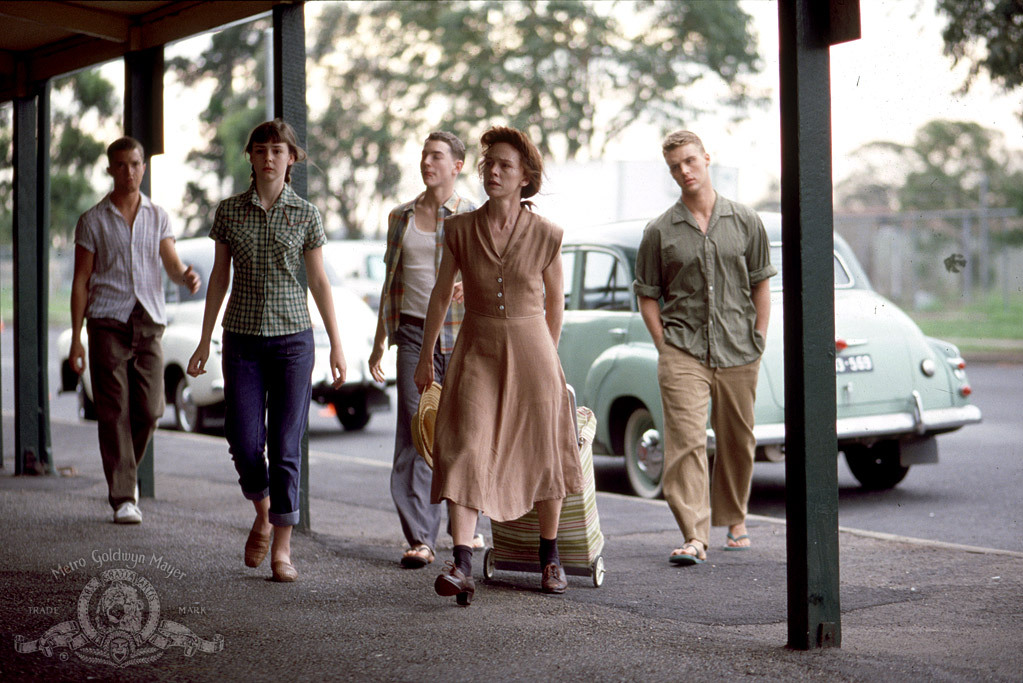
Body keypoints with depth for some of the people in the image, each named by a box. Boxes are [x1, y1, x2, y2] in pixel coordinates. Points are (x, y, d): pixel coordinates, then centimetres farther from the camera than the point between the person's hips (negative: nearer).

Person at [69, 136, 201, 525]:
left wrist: (187, 278, -23)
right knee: (114, 412, -5)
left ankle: (125, 472, 25)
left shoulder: (158, 217, 12)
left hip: (148, 322, 2)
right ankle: (123, 498, -1)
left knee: (149, 410, -2)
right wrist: (76, 339, -2)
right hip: (107, 322, -2)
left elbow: (172, 265, 3)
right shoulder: (93, 221, 5)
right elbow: (80, 281, 4)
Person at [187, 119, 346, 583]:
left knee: (286, 445, -3)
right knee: (244, 441, -4)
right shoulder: (229, 211, 5)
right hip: (242, 338, 1)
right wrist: (204, 340, 9)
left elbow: (319, 282, 3)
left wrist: (336, 345, 0)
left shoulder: (306, 215, 1)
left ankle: (282, 549, 7)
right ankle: (262, 515, 26)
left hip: (292, 337, -1)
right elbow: (219, 278, 10)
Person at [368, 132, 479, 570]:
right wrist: (379, 344, 15)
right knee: (416, 434, -7)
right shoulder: (401, 217, 13)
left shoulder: (474, 219, 2)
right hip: (415, 333, 2)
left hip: (462, 335, -2)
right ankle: (419, 539, -7)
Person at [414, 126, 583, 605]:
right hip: (477, 352, 0)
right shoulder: (460, 229, 0)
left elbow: (555, 301, 10)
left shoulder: (546, 236, -4)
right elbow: (441, 294, 10)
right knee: (465, 452, -13)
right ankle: (462, 565, -17)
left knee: (542, 453, 8)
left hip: (529, 348, 0)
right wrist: (425, 355, 15)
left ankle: (550, 554, 27)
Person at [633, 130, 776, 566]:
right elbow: (647, 297, 8)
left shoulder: (746, 222, 7)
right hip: (683, 352, -1)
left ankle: (734, 519, 31)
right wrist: (665, 346, -1)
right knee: (686, 441, -13)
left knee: (737, 442, 11)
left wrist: (758, 340, 5)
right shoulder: (660, 231, 4)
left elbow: (760, 286, 11)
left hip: (738, 354, 2)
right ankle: (694, 537, -15)